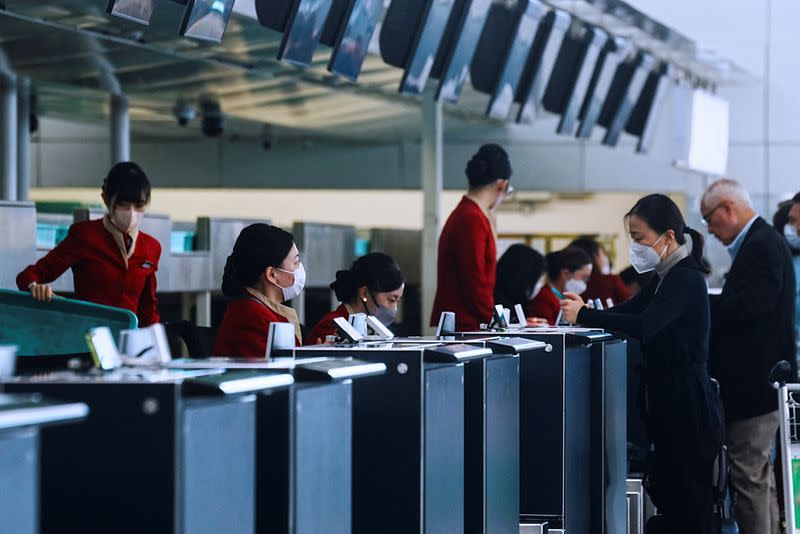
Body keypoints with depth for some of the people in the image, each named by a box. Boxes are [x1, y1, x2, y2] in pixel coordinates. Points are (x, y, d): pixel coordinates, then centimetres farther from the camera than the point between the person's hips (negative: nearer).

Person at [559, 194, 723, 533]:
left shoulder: (686, 279, -15)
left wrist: (583, 315, -22)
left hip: (688, 409, -10)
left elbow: (643, 325, -28)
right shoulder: (665, 278, 14)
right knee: (668, 500, 12)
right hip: (668, 404, 10)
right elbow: (627, 312, 17)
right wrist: (584, 312, -2)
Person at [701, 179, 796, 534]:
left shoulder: (762, 246, -15)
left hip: (755, 384, -11)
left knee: (748, 476, -8)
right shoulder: (760, 243, 16)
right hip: (759, 383, 11)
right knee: (759, 476, 16)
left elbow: (747, 306, -26)